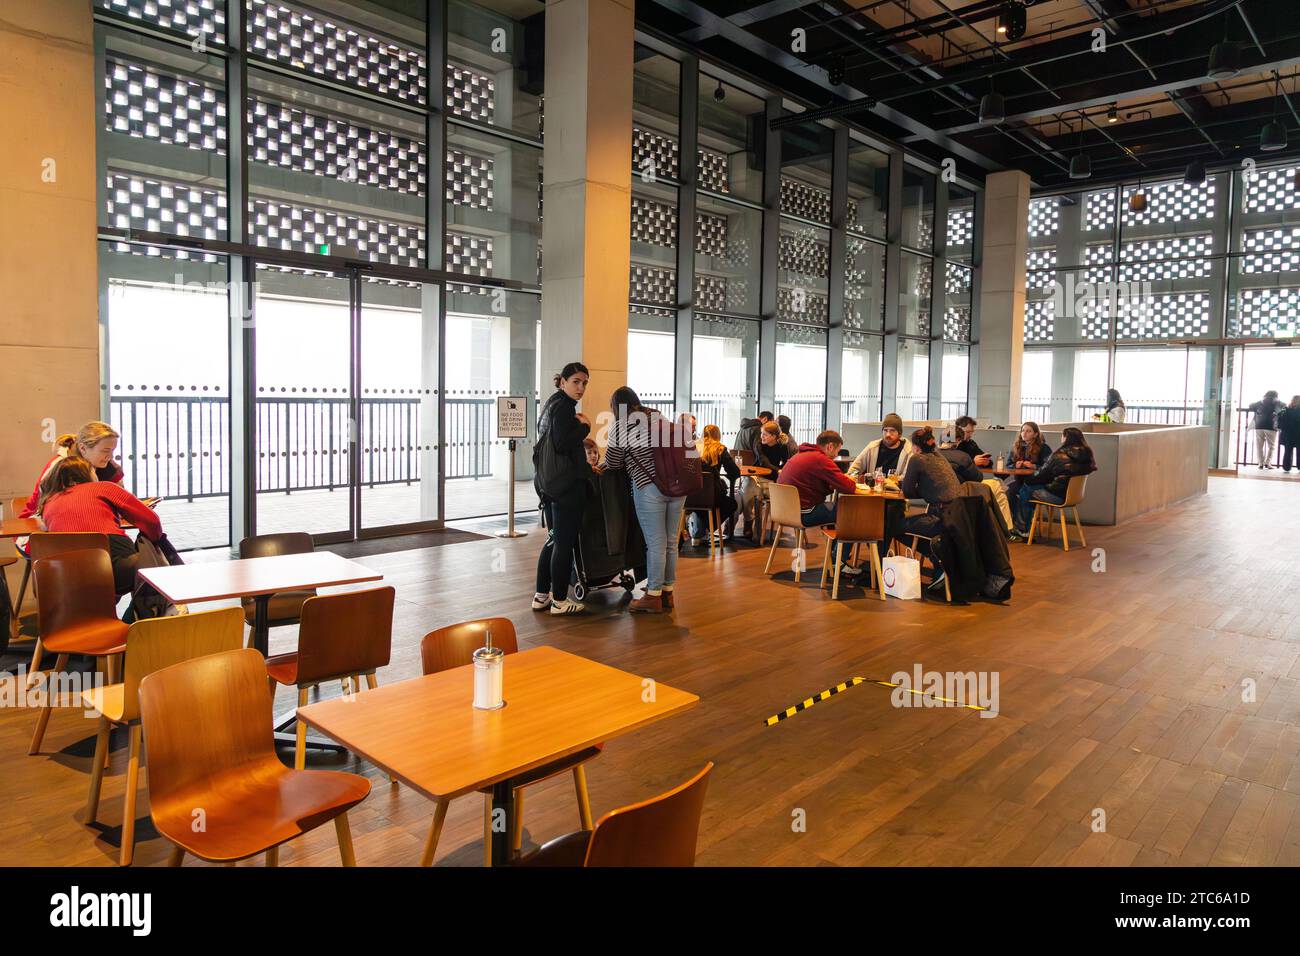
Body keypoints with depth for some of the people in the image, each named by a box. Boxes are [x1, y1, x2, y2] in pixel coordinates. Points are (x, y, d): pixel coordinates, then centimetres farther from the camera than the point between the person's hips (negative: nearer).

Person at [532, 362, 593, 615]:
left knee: (553, 540, 15)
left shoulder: (551, 404, 18)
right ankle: (559, 601, 4)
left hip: (549, 481, 10)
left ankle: (541, 595, 20)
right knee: (564, 542, -3)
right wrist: (584, 426, -10)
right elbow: (562, 444, -24)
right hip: (566, 483, -10)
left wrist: (585, 466, 24)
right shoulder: (563, 406, -12)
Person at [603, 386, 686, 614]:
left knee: (656, 544, 0)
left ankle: (653, 597, 8)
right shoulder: (659, 417, 17)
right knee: (670, 542, 12)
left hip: (649, 487, -6)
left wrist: (601, 468, 28)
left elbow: (612, 464, 6)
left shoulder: (620, 427, -1)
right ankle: (667, 593, 21)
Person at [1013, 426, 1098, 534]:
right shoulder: (1087, 455, 2)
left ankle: (1022, 529, 23)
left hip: (1058, 496, -8)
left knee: (1025, 490, 12)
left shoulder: (1060, 455, -19)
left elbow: (1042, 475, -9)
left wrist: (1027, 478, 13)